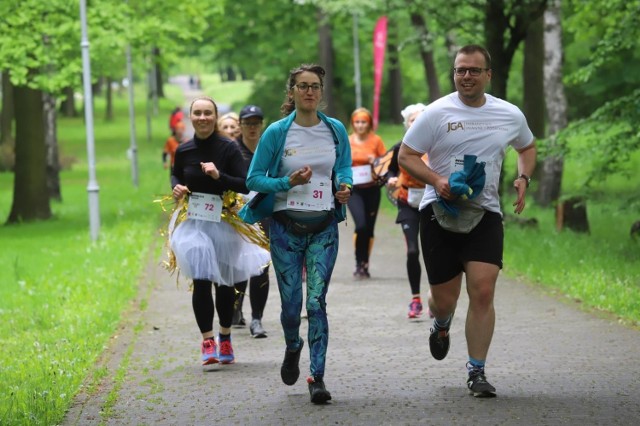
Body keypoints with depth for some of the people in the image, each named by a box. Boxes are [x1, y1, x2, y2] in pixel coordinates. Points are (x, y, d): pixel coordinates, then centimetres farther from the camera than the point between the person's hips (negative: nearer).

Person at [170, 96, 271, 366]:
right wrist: (177, 188, -1)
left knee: (224, 282, 12)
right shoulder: (184, 151, 0)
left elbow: (246, 185, -13)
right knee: (201, 281, -11)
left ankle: (225, 339, 29)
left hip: (224, 222, -1)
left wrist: (219, 176, -26)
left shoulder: (228, 148, -9)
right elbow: (176, 175, 20)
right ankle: (207, 340, -6)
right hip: (194, 223, 1)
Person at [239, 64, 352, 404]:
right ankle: (292, 348, 35)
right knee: (291, 303, 1)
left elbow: (345, 169, 16)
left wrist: (344, 186, -7)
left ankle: (317, 376, -6)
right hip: (286, 226, -1)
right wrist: (288, 182, -17)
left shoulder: (335, 130, 3)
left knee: (317, 301, -9)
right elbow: (253, 178, -1)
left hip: (323, 226, 1)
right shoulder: (276, 133, -4)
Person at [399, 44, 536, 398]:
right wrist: (436, 180, -17)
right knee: (444, 298, 3)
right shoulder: (436, 113, -4)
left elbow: (527, 147, 25)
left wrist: (523, 179, 6)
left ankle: (477, 372, -2)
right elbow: (406, 156, -2)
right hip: (440, 213, -1)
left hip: (484, 213, 1)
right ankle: (441, 325, 42)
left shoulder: (510, 115, 6)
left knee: (483, 291, -13)